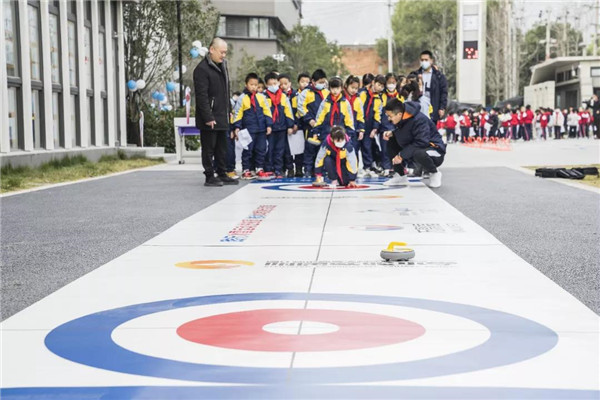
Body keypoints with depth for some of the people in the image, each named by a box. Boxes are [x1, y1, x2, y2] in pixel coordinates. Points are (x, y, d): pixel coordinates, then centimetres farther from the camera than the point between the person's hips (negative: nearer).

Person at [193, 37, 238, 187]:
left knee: (222, 147, 14)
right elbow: (201, 96, -18)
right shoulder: (202, 69, -14)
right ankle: (210, 177, 5)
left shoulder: (222, 65, 13)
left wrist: (228, 110, 18)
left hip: (222, 117, 9)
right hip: (209, 118, -9)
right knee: (209, 148, -1)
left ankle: (222, 174, 22)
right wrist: (208, 117, -21)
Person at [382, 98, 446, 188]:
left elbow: (422, 143, -33)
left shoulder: (419, 119, -28)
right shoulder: (400, 119, -3)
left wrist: (401, 155, -29)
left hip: (435, 150, -8)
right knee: (391, 143, 0)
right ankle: (400, 176, 9)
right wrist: (392, 133, -8)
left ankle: (434, 173, -9)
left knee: (418, 153, -41)